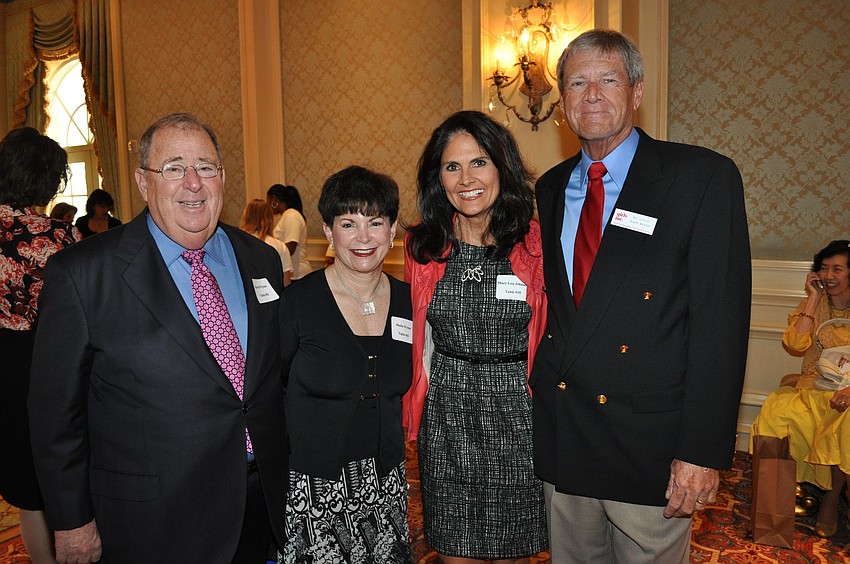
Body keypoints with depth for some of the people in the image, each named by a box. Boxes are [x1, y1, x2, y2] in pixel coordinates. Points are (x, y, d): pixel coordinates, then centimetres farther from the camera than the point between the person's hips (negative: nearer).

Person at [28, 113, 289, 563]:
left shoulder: (261, 260, 1)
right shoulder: (81, 274, -13)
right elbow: (56, 410, -7)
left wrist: (280, 478, 12)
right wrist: (72, 522, -3)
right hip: (156, 523, -3)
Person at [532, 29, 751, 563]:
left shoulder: (704, 177, -8)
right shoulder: (550, 188, 7)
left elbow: (721, 320, -12)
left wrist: (704, 451, -15)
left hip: (650, 448, -4)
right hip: (559, 439, 5)